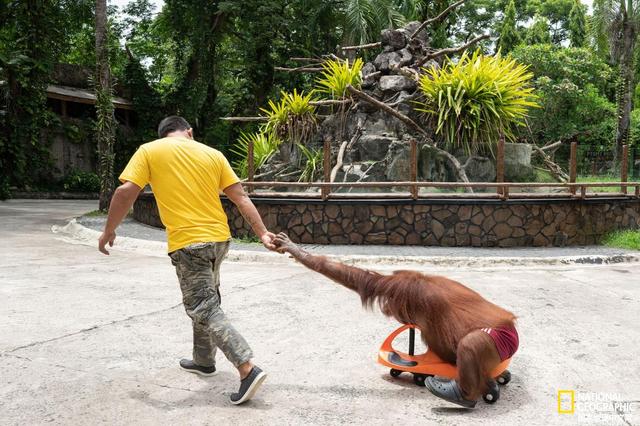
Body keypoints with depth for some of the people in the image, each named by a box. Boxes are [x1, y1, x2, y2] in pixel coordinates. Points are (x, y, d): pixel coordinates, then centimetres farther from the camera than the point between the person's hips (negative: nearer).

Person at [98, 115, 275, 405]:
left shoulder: (150, 151, 1)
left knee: (204, 309, -2)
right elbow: (241, 198, 3)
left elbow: (126, 191, -9)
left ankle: (248, 369, -11)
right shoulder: (212, 154, 9)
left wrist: (109, 230, 2)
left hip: (188, 242, -5)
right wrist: (262, 233, 4)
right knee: (205, 301, 23)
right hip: (219, 238, 5)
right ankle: (203, 360, 37)